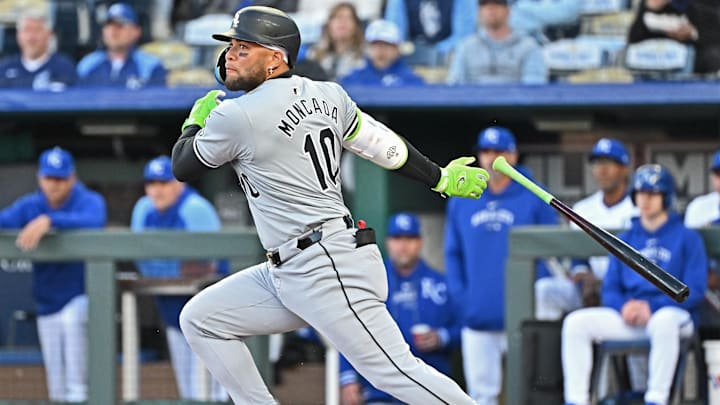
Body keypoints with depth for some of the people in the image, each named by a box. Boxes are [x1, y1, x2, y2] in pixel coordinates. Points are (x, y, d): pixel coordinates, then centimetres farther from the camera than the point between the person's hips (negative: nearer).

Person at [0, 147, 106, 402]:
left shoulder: (90, 202, -11)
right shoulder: (30, 206, 0)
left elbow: (93, 221, -35)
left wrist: (48, 221, -49)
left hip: (84, 295, -4)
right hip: (47, 302, 4)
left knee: (72, 317, -38)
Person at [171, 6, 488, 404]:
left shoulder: (237, 116, -12)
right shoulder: (327, 95, 9)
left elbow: (182, 168, 2)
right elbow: (385, 146, 13)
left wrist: (195, 122, 21)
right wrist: (441, 178, 25)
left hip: (328, 270, -10)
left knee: (395, 373, -12)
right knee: (199, 319, 11)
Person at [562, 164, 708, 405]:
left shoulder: (687, 238, 4)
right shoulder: (626, 240, 19)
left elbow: (694, 291, -6)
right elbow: (610, 290, 15)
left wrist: (651, 306, -17)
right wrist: (624, 306, -9)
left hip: (674, 315, -5)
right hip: (626, 318, 5)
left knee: (664, 320, -41)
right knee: (576, 322, -16)